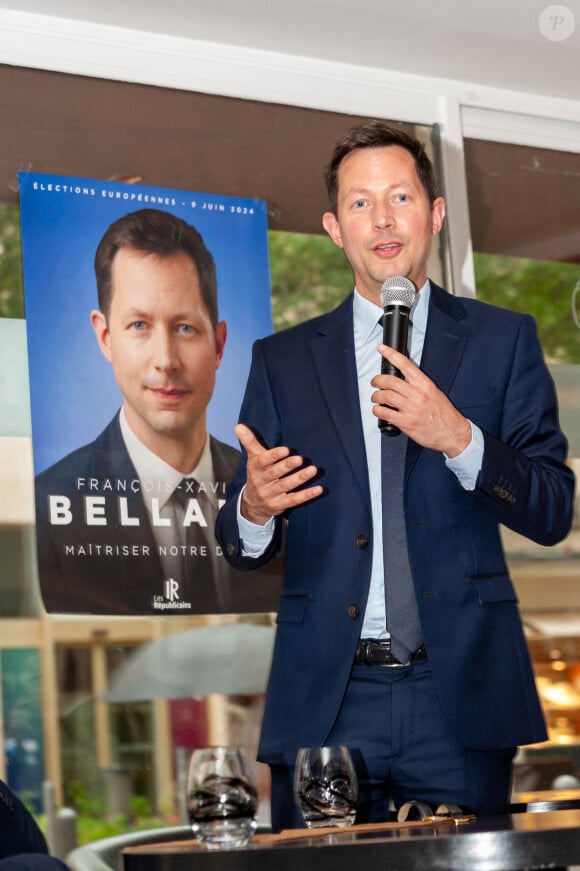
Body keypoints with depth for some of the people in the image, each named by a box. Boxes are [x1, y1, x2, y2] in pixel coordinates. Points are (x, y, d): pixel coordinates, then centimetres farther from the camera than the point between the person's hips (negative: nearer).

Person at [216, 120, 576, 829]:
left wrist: (458, 437, -13)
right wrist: (254, 509, -12)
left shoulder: (501, 339, 10)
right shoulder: (281, 361, 13)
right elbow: (242, 547, 11)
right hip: (322, 706, 1)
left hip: (458, 698, -1)